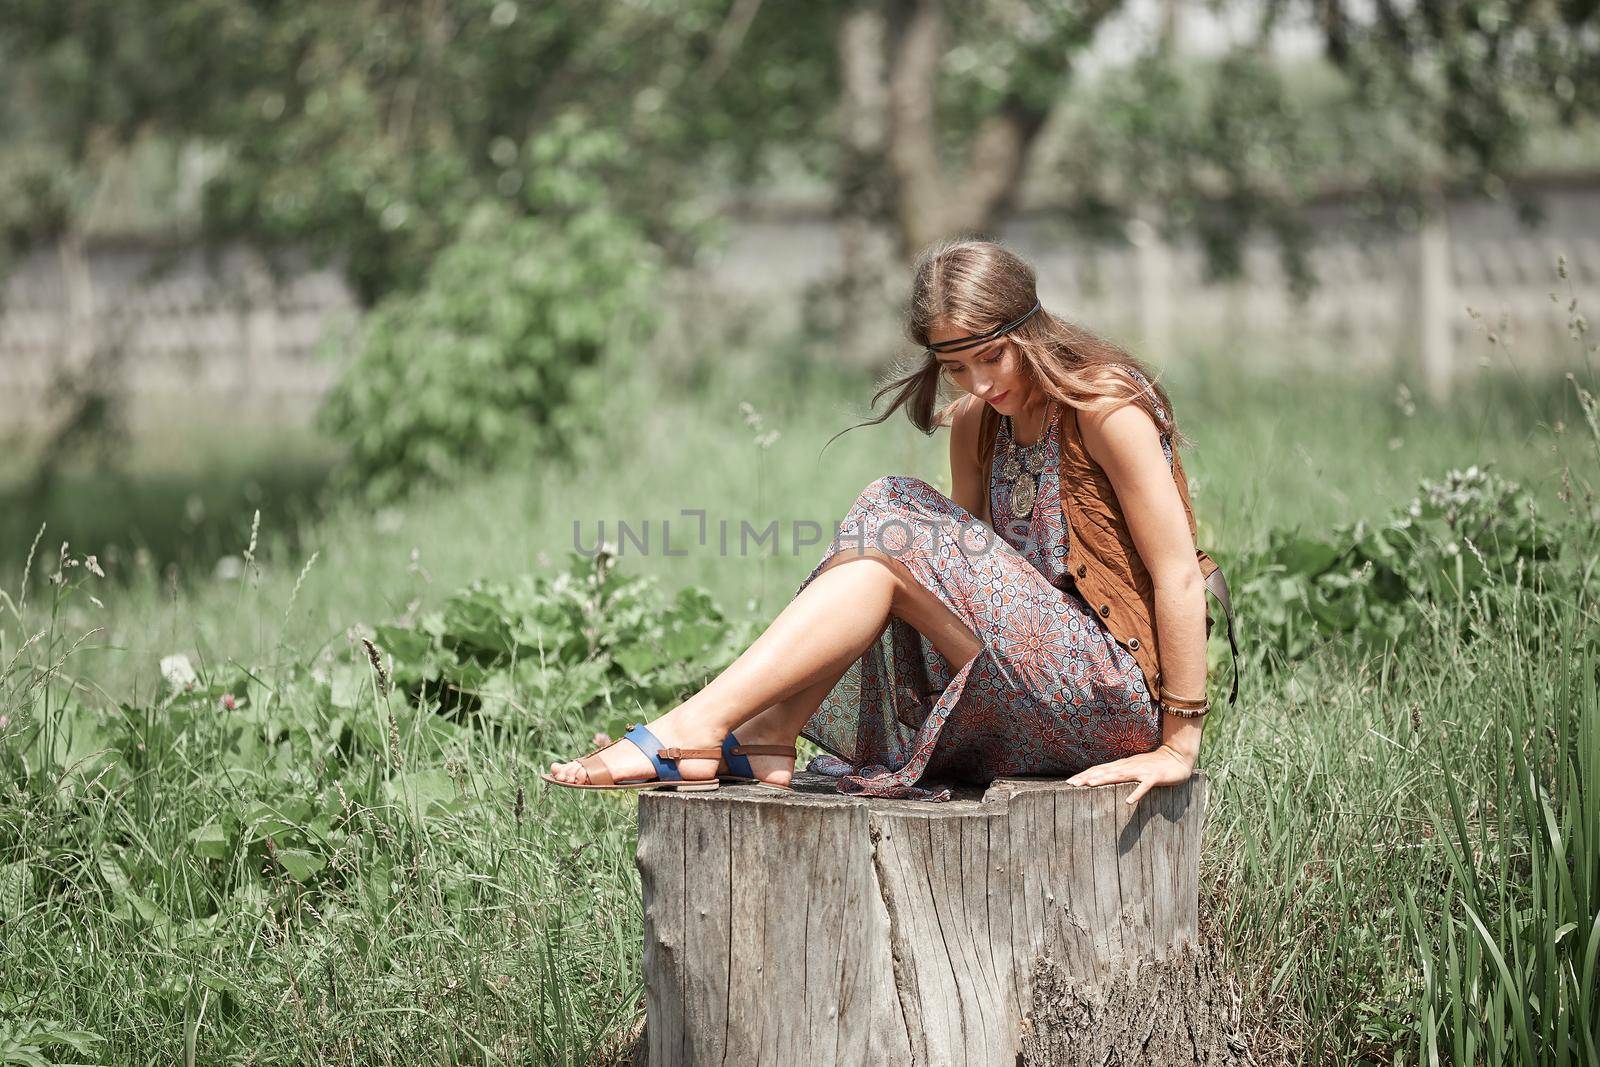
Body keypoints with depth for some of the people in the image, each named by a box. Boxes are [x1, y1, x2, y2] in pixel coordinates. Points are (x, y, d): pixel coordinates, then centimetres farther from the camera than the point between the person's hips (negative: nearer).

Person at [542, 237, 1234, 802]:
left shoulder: (1104, 405, -14)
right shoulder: (976, 422, 9)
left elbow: (1180, 574, -17)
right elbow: (973, 578, 12)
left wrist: (1179, 743, -19)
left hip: (1117, 690, -7)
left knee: (895, 533, -18)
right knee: (891, 514, -6)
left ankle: (696, 729, -24)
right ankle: (762, 739, -17)